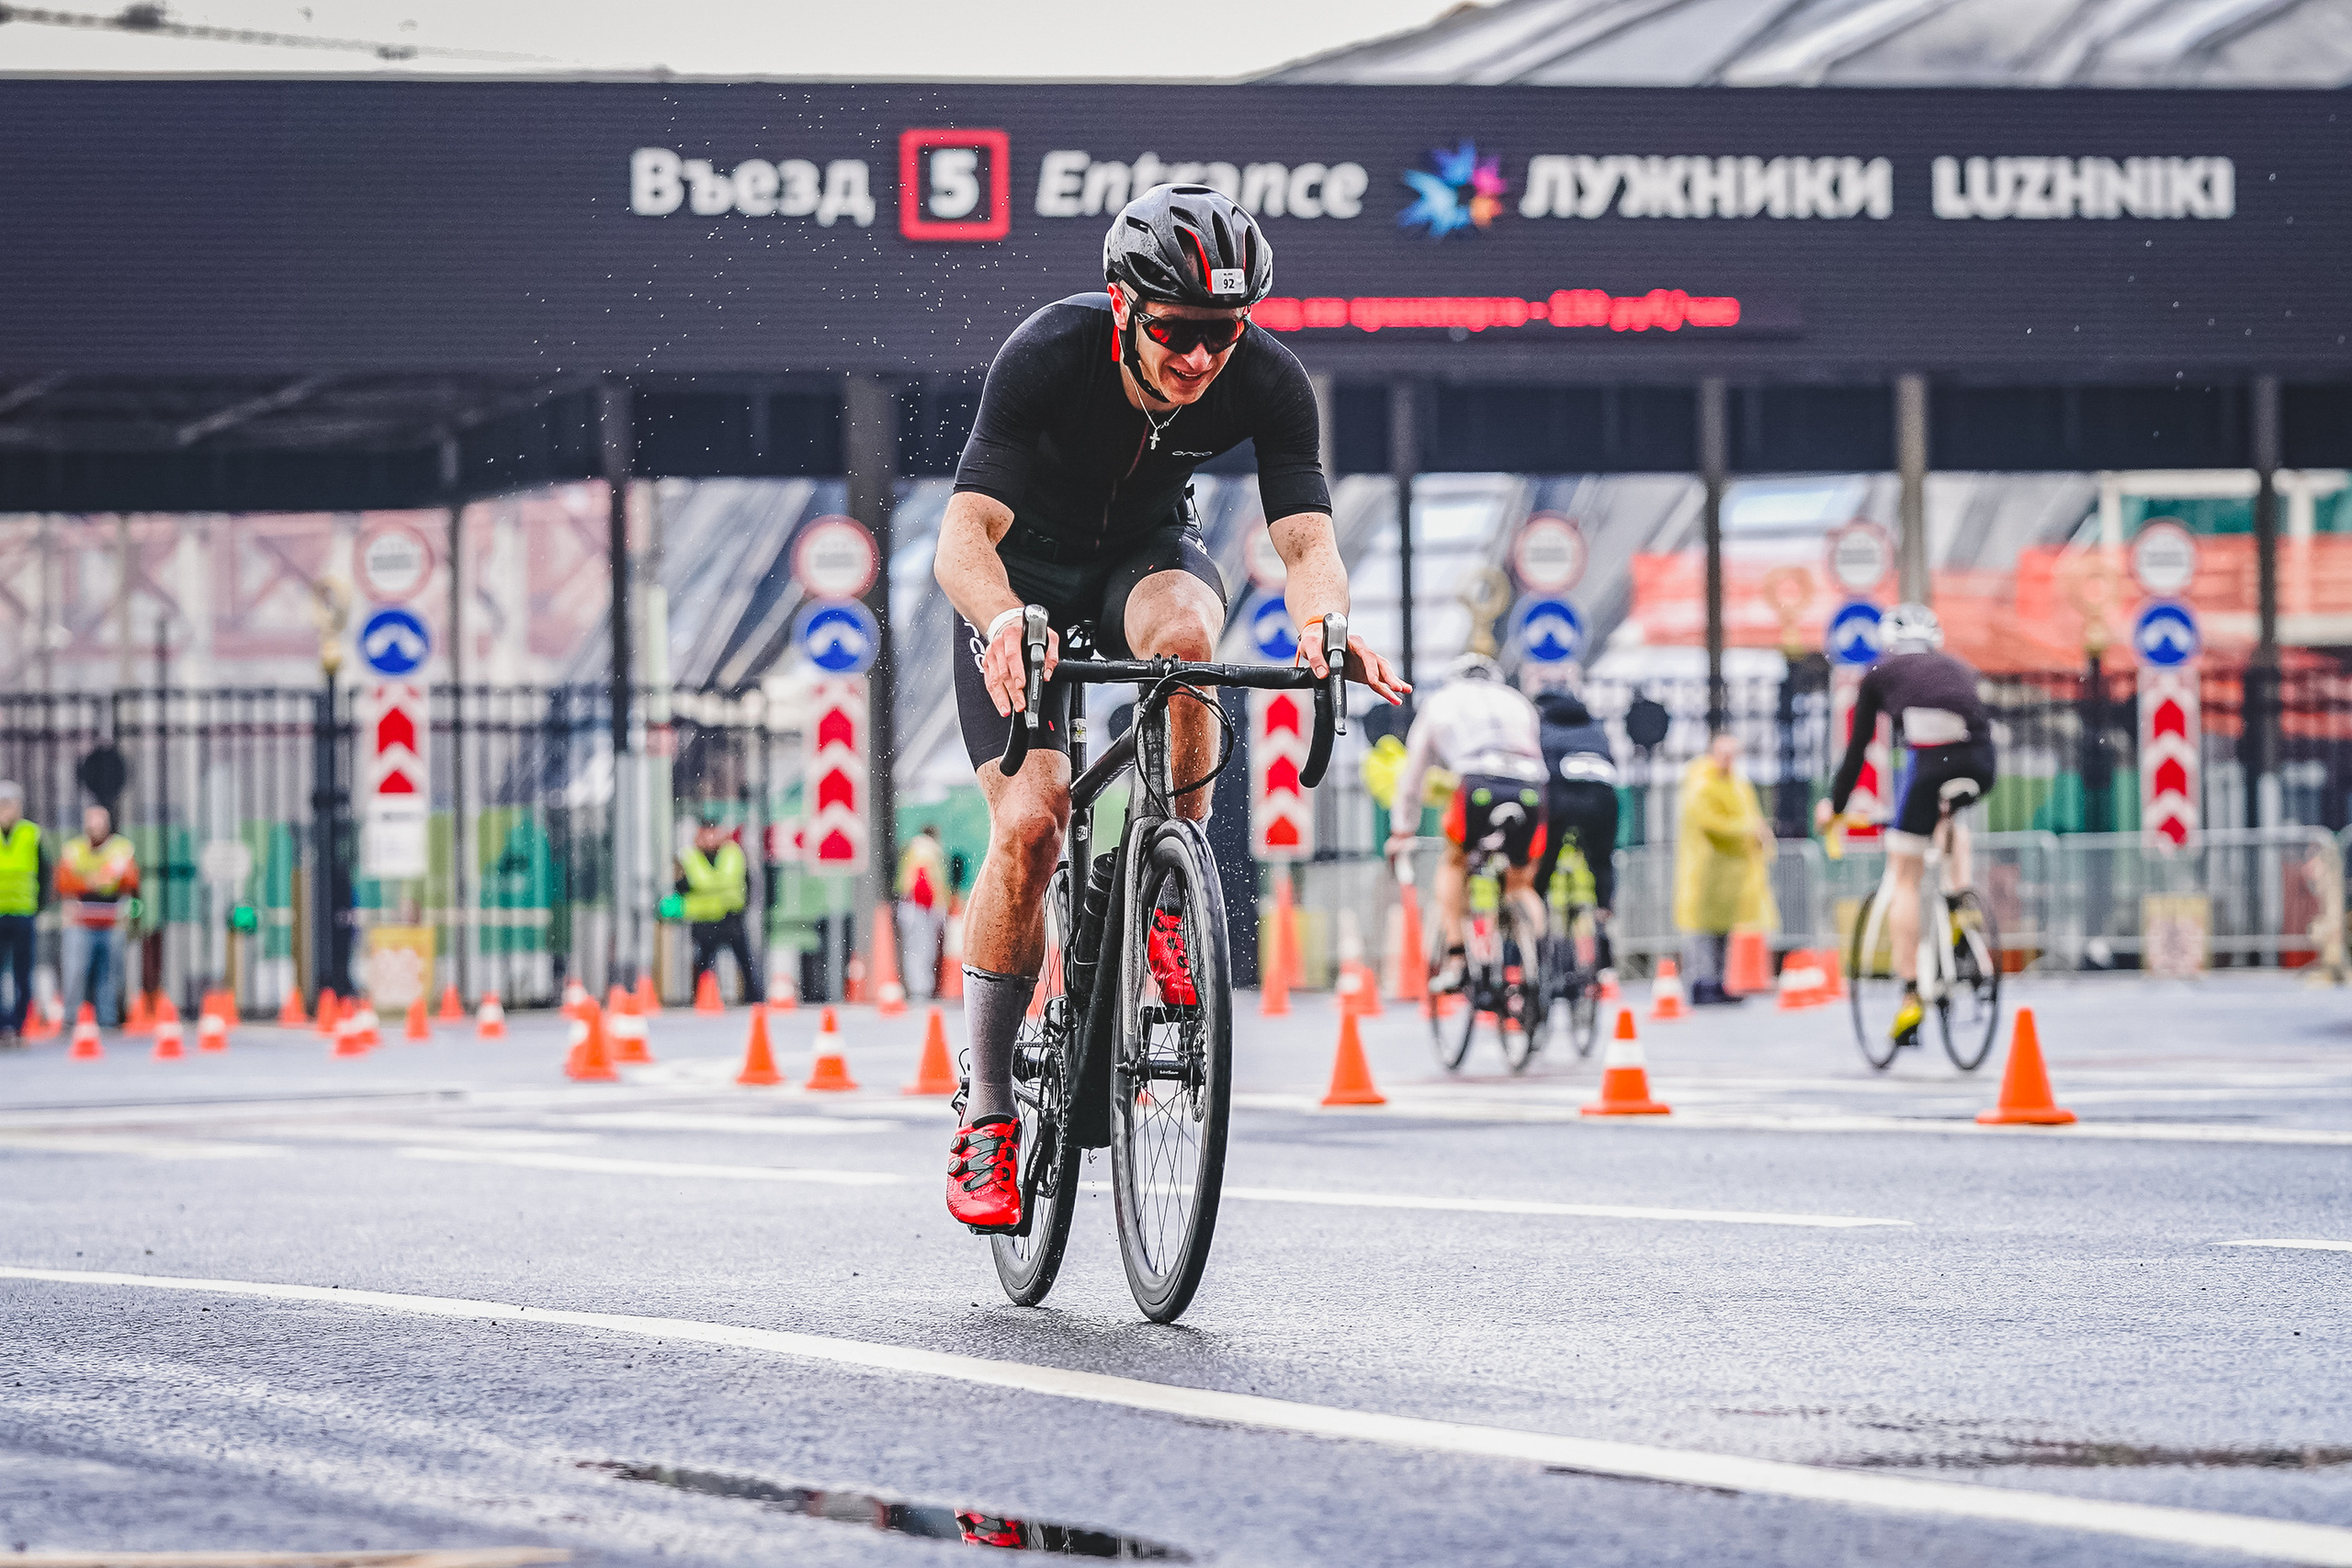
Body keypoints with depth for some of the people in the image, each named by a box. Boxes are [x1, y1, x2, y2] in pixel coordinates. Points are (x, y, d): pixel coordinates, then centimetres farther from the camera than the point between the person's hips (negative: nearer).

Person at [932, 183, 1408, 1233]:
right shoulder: (1048, 354, -33)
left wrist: (1321, 617, -54)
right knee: (1030, 824, -18)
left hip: (1145, 551, 2)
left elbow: (1306, 538, -30)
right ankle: (986, 1119, -7)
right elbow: (965, 533, -39)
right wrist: (1005, 624, -60)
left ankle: (1170, 901, -15)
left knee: (1180, 631, -36)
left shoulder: (1267, 383, -25)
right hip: (1025, 568, -2)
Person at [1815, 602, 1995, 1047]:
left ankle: (1911, 997, -2)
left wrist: (1834, 804, 37)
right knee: (1953, 815, 40)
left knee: (1904, 877, 6)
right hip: (1981, 763, 4)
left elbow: (1857, 747, 26)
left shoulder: (1881, 673, 27)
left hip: (1930, 755, -4)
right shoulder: (1960, 669, 36)